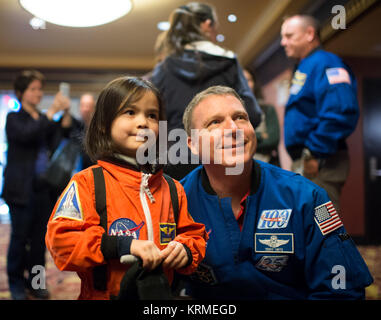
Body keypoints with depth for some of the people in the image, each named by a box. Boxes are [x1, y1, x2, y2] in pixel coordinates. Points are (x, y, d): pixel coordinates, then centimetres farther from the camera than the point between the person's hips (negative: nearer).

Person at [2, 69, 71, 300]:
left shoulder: (45, 120, 15)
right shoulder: (14, 118, 2)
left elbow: (58, 141, 2)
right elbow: (26, 135, -18)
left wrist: (66, 114, -8)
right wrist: (52, 112, -19)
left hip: (44, 188, 4)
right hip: (22, 189, -4)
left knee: (40, 238, 8)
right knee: (20, 237, 1)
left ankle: (35, 281, 21)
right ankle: (16, 284, 15)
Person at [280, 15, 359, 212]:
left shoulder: (324, 63, -9)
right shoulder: (303, 68, 21)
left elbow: (341, 112, -25)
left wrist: (315, 153, -23)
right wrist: (300, 158, 15)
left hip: (319, 164, -10)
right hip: (304, 162, 10)